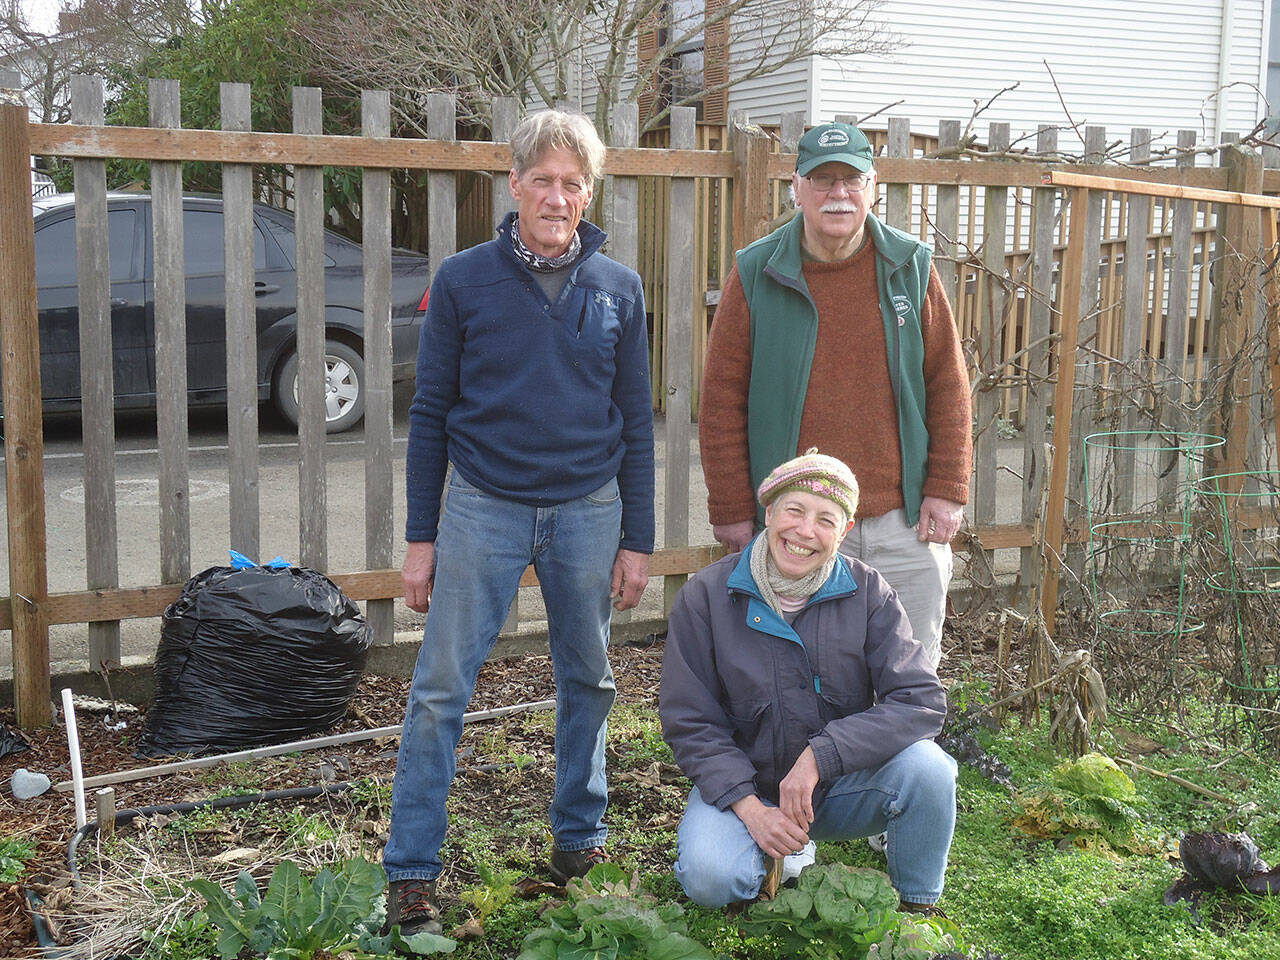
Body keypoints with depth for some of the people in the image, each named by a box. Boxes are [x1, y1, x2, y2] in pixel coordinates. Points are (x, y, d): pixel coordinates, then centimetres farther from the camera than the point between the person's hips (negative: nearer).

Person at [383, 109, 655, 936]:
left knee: (588, 680, 13)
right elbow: (431, 412, 1)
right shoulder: (464, 280, -2)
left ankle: (581, 831, 32)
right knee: (441, 687, -2)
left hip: (589, 510, 2)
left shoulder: (618, 289, 3)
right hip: (484, 506, -2)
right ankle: (411, 869, 8)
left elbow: (636, 422, 6)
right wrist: (421, 536, -1)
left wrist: (637, 541, 4)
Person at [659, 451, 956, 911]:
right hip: (744, 785, 0)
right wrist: (750, 808, -21)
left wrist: (819, 756, -27)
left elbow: (921, 701, -16)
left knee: (926, 766, -28)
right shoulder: (706, 596, -10)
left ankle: (918, 908, -2)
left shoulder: (867, 592, -7)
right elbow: (689, 723, -8)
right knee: (710, 878, -29)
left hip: (841, 785, 1)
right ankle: (790, 860, 8)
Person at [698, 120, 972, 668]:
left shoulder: (911, 268, 4)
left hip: (906, 521, 2)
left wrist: (946, 490, 1)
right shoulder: (755, 274, -1)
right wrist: (731, 510, -2)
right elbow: (723, 401, 0)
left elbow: (948, 386, 7)